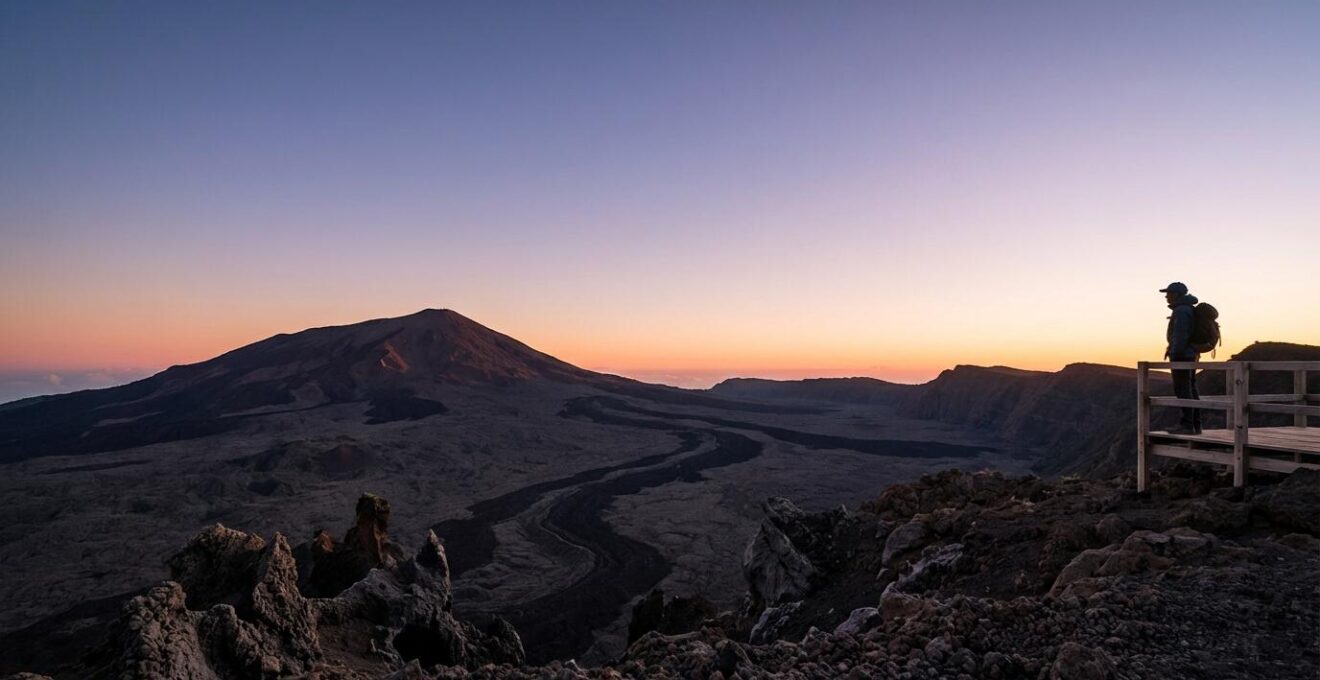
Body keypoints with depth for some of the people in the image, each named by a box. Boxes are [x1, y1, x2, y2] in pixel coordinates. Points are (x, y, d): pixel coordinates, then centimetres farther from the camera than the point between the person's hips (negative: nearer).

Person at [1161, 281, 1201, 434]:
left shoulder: (1181, 310, -15)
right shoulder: (1186, 309, 17)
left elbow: (1181, 335, -21)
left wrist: (1174, 353, -21)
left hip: (1181, 355, -10)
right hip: (1190, 355, 10)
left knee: (1183, 390, -9)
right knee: (1190, 390, 10)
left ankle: (1187, 425, -9)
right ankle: (1196, 425, 11)